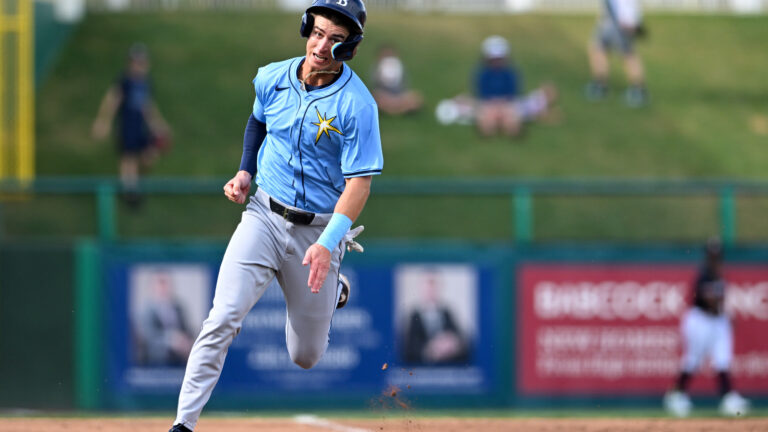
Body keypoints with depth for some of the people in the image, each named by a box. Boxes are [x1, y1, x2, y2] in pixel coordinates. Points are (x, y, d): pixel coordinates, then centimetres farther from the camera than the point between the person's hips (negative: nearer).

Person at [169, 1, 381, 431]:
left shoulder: (357, 105, -17)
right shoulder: (272, 79, -3)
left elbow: (359, 183, -19)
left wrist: (328, 243, -32)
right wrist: (245, 173, 6)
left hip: (319, 229, -2)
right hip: (265, 215, 2)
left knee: (306, 358, 11)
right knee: (222, 319, -19)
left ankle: (331, 290, 43)